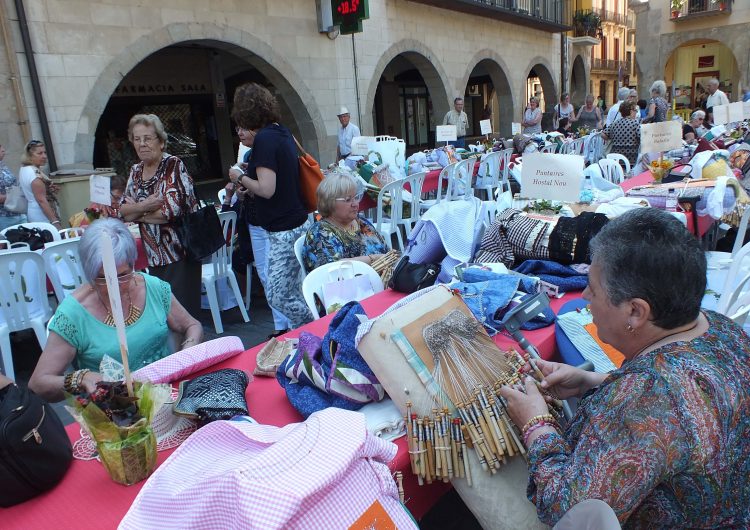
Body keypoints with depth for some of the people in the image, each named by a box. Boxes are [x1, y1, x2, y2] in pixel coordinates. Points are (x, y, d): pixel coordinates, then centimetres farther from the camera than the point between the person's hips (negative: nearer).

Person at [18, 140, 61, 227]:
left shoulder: (24, 168, 11)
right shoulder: (35, 173, -19)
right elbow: (41, 200, -24)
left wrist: (50, 189, 4)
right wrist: (55, 221, -27)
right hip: (43, 217, -11)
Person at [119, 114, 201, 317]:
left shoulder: (174, 166, -10)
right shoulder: (136, 171, 11)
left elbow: (171, 211, -20)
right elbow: (123, 210, 6)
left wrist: (136, 212, -5)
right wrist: (143, 206, -15)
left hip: (180, 253, -7)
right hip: (154, 257, 7)